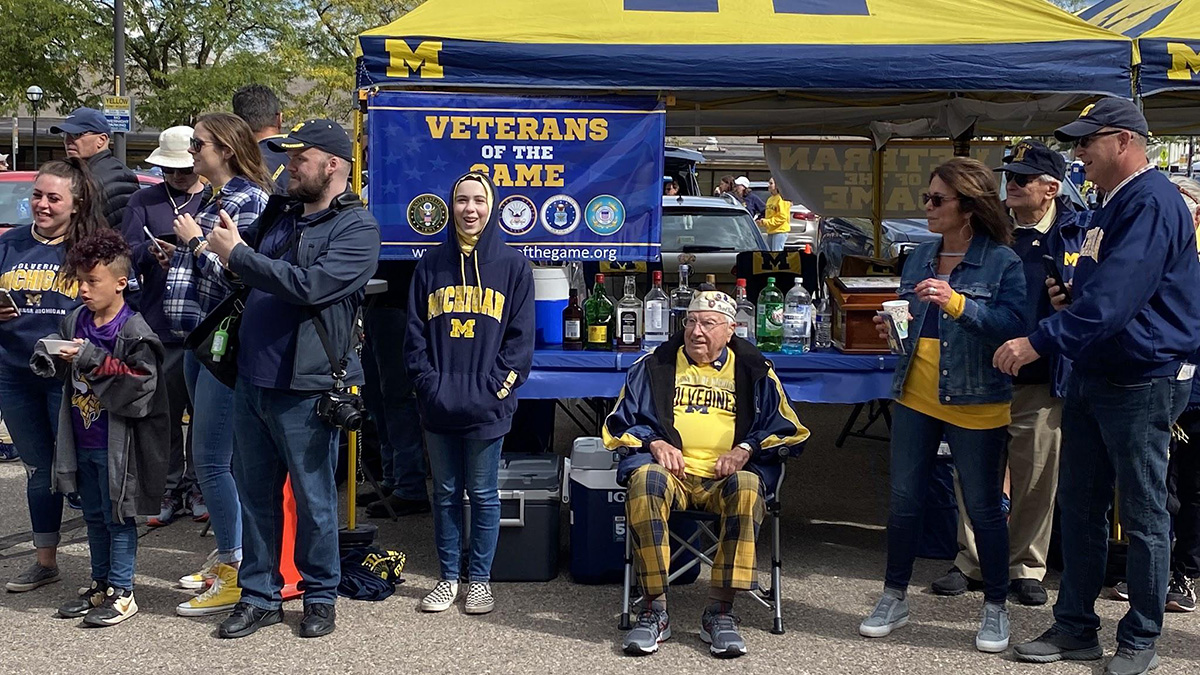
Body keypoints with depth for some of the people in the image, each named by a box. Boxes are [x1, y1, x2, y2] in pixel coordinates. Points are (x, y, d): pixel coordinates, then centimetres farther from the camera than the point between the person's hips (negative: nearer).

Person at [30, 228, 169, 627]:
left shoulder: (133, 331, -15)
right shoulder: (75, 322, 5)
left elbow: (141, 382, -22)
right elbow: (57, 361, 15)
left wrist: (92, 359, -24)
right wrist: (48, 358, -9)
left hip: (116, 442, -7)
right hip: (82, 442, 7)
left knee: (117, 517, 3)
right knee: (93, 516, 17)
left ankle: (121, 592, 14)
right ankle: (100, 584, 30)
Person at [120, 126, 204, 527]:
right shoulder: (144, 201, 11)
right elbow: (128, 253, 3)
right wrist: (151, 250, -17)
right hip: (159, 325, 1)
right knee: (163, 411, 3)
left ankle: (197, 487, 16)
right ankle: (169, 490, 14)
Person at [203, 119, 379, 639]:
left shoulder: (357, 229, -10)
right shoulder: (279, 213, 11)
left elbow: (308, 285, -24)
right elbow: (246, 279, 21)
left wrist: (237, 254, -17)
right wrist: (218, 243, 1)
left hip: (303, 390, -7)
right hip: (251, 379, 7)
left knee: (313, 500, 6)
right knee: (255, 493, 14)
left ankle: (320, 596, 23)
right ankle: (260, 596, 26)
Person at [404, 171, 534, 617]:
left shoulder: (513, 267, 2)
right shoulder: (431, 266, 9)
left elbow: (520, 337, -1)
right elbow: (415, 334, 7)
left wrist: (496, 387, -10)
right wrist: (429, 384, -5)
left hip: (487, 408, -2)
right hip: (438, 407, 2)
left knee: (483, 495, 6)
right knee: (446, 493, 11)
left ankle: (480, 580, 18)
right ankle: (448, 577, 22)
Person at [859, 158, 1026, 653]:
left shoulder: (1002, 262, -8)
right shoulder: (920, 258, 11)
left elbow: (1013, 326, -18)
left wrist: (957, 302, -27)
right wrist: (893, 327, -2)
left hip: (976, 404, -5)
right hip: (915, 398, 6)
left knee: (983, 508, 5)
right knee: (904, 501, 10)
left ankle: (996, 607, 21)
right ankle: (894, 598, 24)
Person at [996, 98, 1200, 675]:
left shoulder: (1152, 203, -18)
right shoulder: (1112, 205, 14)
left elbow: (1115, 296, -28)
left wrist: (1040, 341, -29)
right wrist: (1070, 299, 3)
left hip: (1143, 383, -10)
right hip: (1091, 378, 10)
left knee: (1142, 516, 3)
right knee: (1078, 506, 12)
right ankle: (1075, 628, 23)